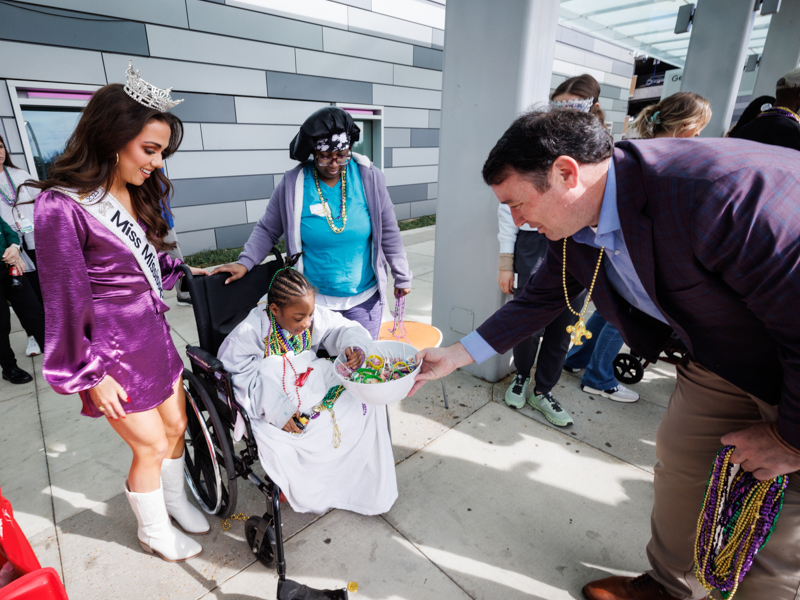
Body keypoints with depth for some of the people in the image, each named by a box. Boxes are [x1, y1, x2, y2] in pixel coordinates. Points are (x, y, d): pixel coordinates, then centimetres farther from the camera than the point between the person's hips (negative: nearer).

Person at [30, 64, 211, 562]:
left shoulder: (135, 193, 4)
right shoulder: (63, 207, -20)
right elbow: (65, 301, -16)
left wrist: (186, 271, 2)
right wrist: (91, 376, -12)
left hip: (154, 334, 7)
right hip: (114, 351, -7)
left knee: (176, 425, 19)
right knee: (151, 446, 9)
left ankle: (175, 500, 46)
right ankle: (154, 531, 37)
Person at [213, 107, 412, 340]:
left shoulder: (370, 178, -6)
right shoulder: (293, 183, -7)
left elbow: (388, 232, 0)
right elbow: (267, 230, 2)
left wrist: (402, 277, 4)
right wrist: (245, 262, -12)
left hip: (364, 297, 1)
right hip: (314, 299, 0)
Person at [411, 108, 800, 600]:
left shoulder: (726, 191, -38)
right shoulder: (572, 227, -13)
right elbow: (539, 302, -1)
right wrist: (455, 356, -4)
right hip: (718, 358, 7)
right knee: (678, 461, 17)